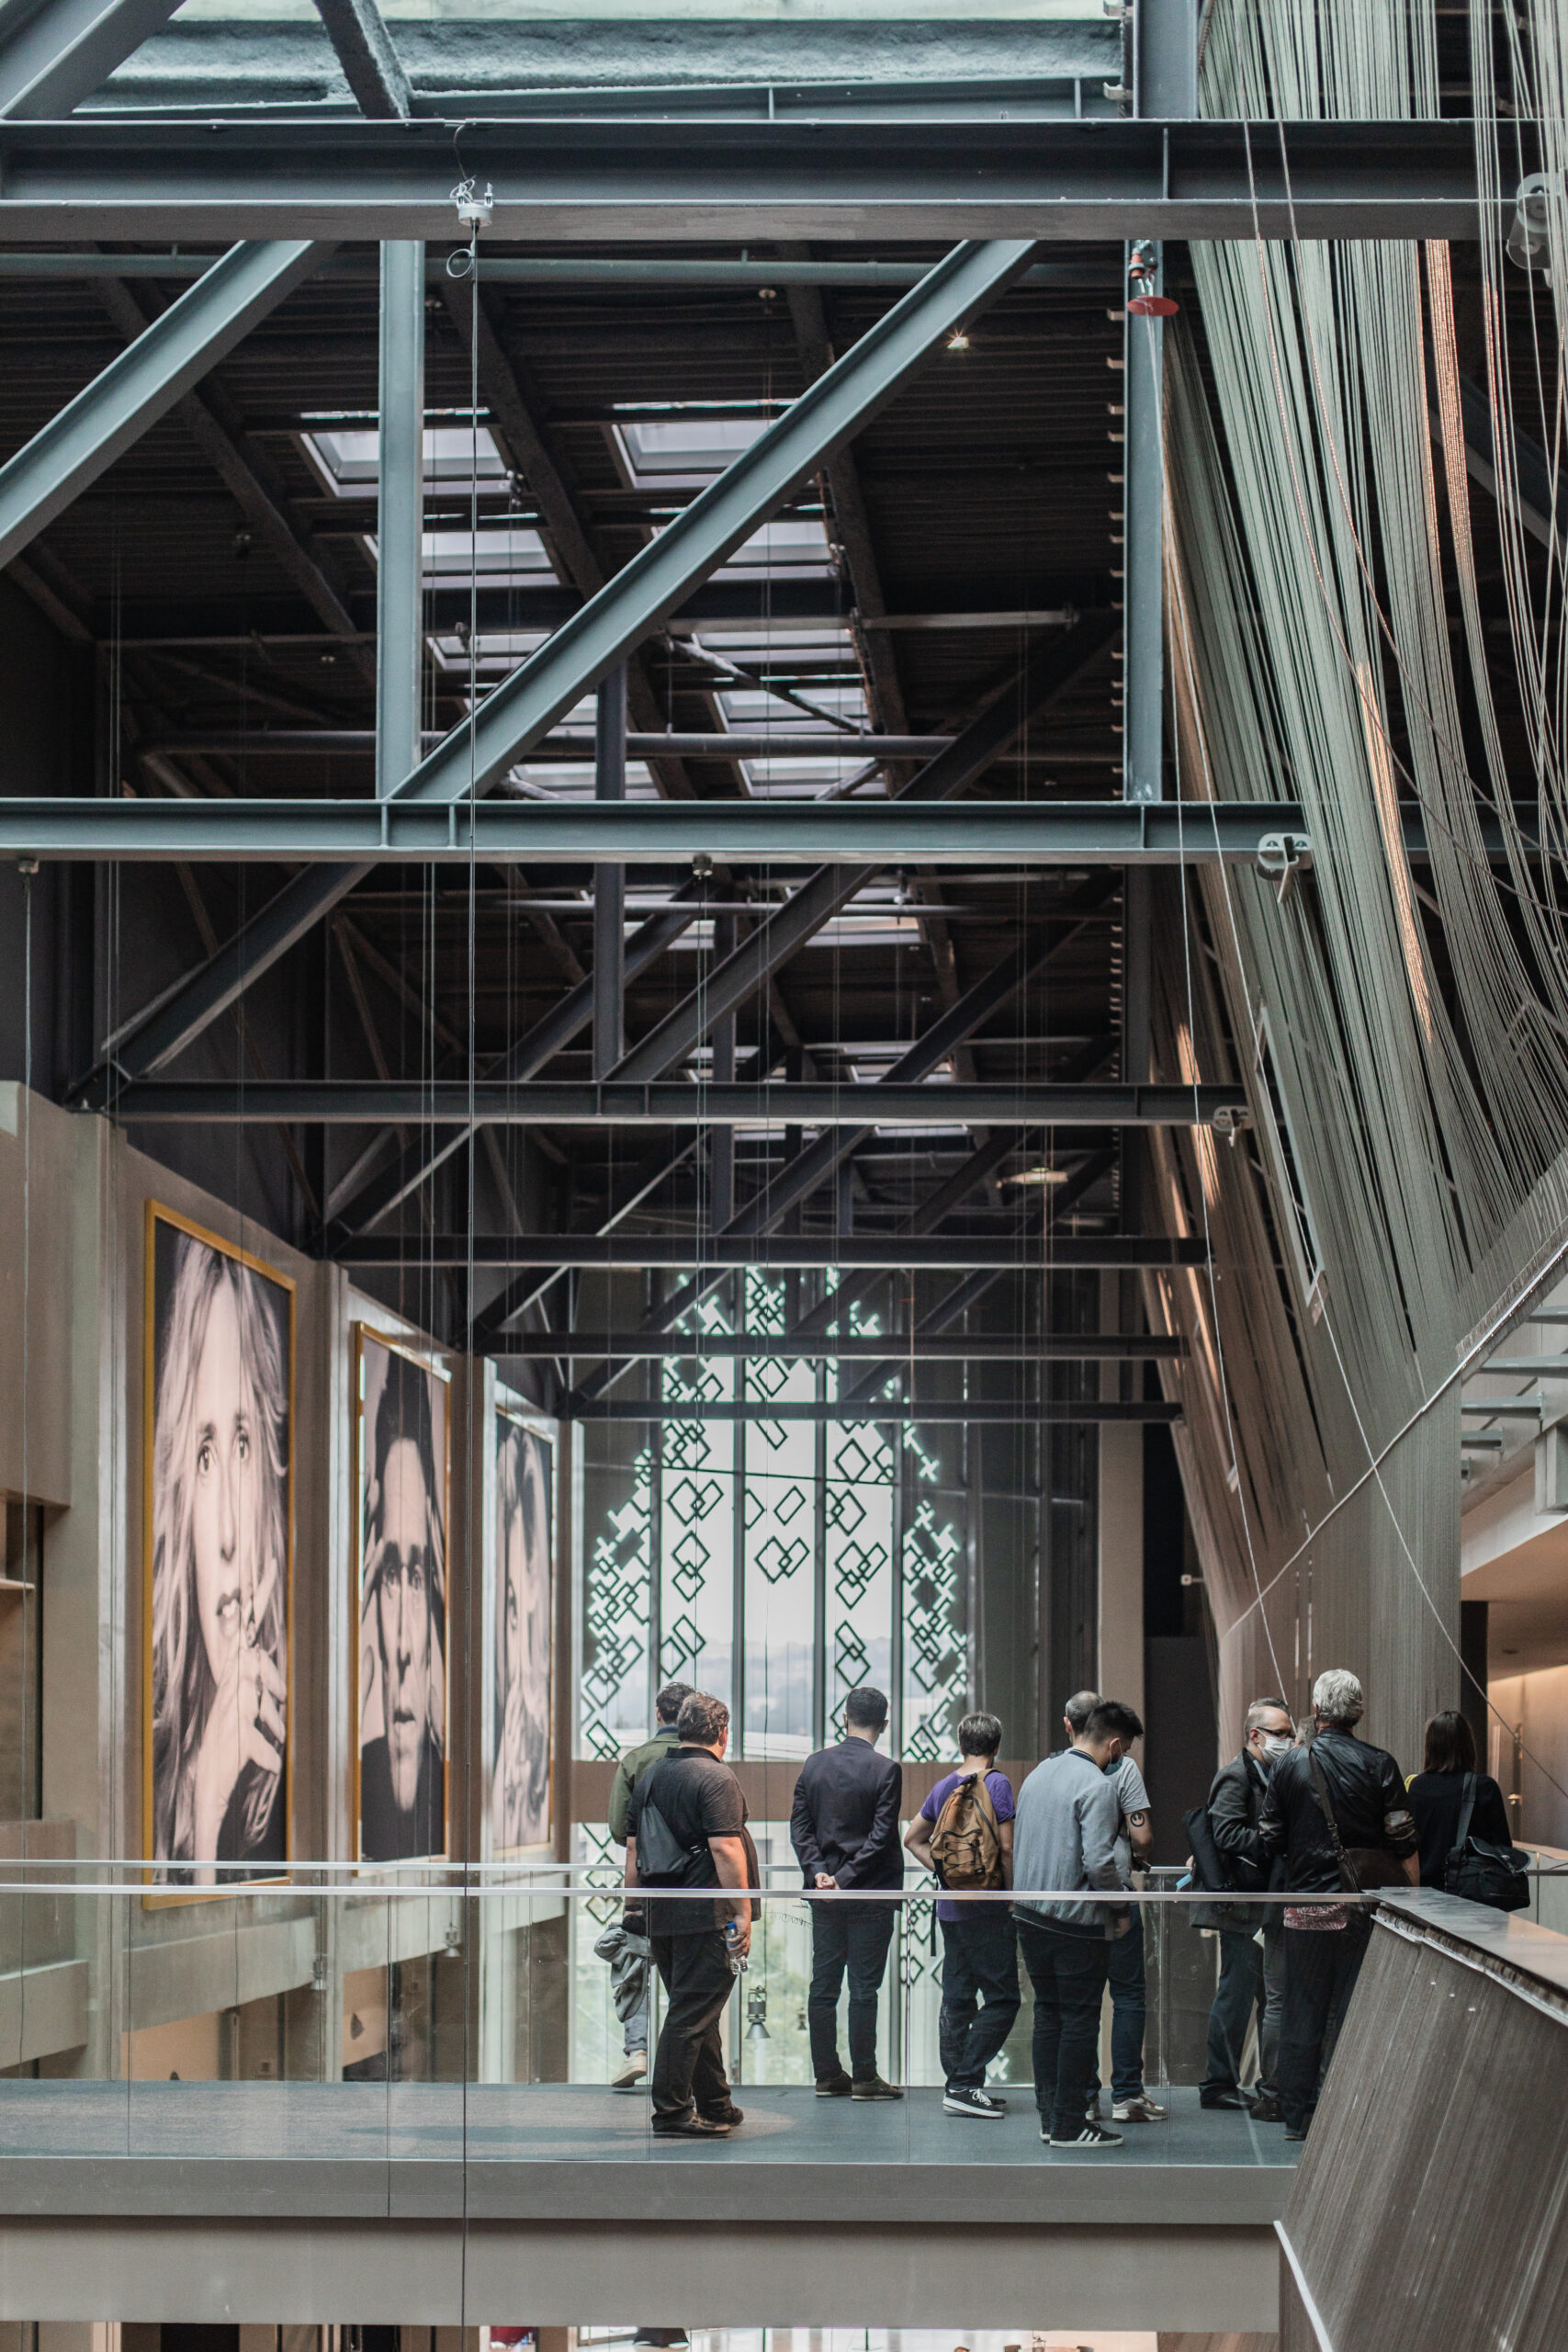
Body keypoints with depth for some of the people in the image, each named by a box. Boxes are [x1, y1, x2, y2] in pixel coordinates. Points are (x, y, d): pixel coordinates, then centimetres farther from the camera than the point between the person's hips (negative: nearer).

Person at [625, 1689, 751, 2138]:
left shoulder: (649, 1776, 14)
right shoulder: (716, 1777, -11)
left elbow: (633, 1849, 17)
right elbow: (725, 1849, -18)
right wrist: (743, 1914, -15)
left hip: (661, 1916, 8)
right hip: (706, 1915, -8)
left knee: (697, 2012, 16)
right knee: (692, 2014, -5)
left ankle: (716, 2106, 24)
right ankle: (671, 2113, -5)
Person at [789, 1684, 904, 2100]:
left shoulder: (814, 1764, 5)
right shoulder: (885, 1771, -10)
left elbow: (799, 1825, 3)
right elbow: (881, 1837, -15)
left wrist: (818, 1871, -3)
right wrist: (847, 1877, -12)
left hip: (825, 1894, 5)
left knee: (823, 1985, 9)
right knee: (864, 1987, -1)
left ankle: (826, 2074, 12)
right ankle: (864, 2078, 1)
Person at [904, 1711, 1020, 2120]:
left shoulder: (944, 1787, 12)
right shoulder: (995, 1783, -9)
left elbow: (913, 1838, 21)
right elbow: (1006, 1847, -15)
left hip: (951, 1907, 7)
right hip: (987, 1910, -7)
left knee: (957, 1999, 10)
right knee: (1002, 1999, -4)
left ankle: (957, 2085, 12)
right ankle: (966, 2083, -12)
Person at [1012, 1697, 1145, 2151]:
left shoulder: (1038, 1774, 11)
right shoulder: (1097, 1786, -15)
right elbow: (1098, 1862, -21)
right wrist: (1120, 1908, -7)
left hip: (1030, 1915, 8)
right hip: (1077, 1922, -8)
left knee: (1048, 2013, 15)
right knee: (1080, 2019, 0)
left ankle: (1050, 2115, 18)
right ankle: (1069, 2125, 2)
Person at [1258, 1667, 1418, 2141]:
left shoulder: (1290, 1765, -1)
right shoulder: (1379, 1765, -4)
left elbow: (1269, 1841, 3)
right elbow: (1404, 1845, -5)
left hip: (1306, 1907, 1)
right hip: (1366, 1907, -1)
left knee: (1301, 2013, 8)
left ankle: (1298, 2116, 11)